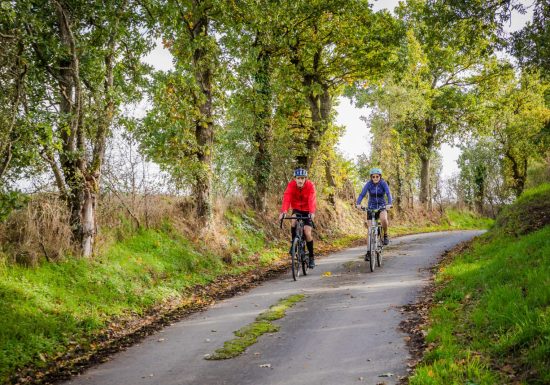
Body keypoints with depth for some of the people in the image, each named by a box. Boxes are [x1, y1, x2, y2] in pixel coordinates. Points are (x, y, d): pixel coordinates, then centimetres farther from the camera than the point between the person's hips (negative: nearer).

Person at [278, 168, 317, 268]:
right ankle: (293, 242, -8)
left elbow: (312, 200, -37)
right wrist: (283, 211, -49)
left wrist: (312, 213, -54)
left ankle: (311, 257, 8)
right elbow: (286, 198, -33)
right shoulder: (291, 185, -22)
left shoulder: (310, 185, -25)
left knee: (307, 233, -10)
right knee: (294, 221, -31)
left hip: (307, 211, -1)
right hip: (296, 209, 1)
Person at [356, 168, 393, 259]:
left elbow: (388, 194, -24)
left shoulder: (383, 184, -11)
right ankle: (368, 252, 4)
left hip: (382, 207, -1)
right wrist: (358, 204, -39)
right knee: (370, 230, -4)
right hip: (371, 207, 1)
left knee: (383, 219, -35)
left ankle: (385, 235, -7)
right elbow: (362, 194, -21)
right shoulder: (368, 184, -10)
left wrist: (389, 203, -44)